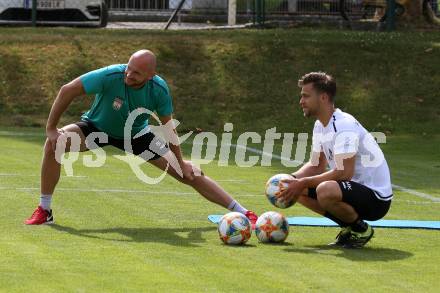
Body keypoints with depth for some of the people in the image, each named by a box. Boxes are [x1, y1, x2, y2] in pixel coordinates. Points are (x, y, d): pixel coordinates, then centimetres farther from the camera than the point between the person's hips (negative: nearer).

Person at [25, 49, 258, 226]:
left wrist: (181, 162, -3)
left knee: (189, 173, -3)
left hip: (136, 134, 1)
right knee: (54, 144, -30)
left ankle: (241, 212, 10)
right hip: (97, 127, -1)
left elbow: (168, 125, -8)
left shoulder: (159, 90, -26)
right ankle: (44, 211, -14)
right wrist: (51, 128, -24)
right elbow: (67, 90, -27)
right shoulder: (111, 76, -36)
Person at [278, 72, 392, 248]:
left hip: (376, 199, -10)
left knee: (326, 191, -36)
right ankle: (348, 227, 10)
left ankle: (361, 229, -9)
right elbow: (316, 165, 16)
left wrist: (304, 183, -25)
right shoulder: (320, 126, 10)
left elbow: (344, 173, -29)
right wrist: (293, 179, -4)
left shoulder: (344, 125, -22)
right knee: (296, 189, 5)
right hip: (352, 187, 10)